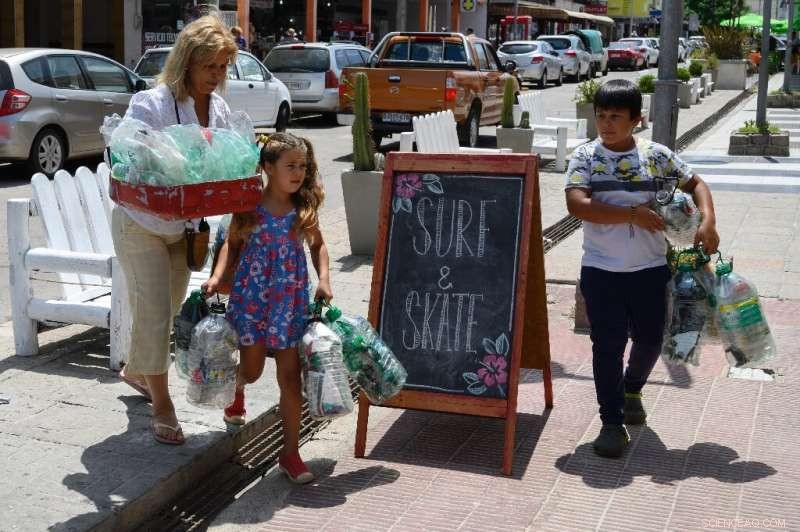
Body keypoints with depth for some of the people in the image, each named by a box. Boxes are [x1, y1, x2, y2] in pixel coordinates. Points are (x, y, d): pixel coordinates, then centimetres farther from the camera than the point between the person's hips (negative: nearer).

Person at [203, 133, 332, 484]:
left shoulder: (305, 209, -2)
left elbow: (317, 245, 11)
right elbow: (233, 244, 5)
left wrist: (323, 279, -4)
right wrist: (217, 276, -8)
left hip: (290, 300, 1)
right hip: (251, 296, -1)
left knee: (290, 375, 1)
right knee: (252, 369, 9)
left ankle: (290, 452, 11)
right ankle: (236, 389, 50)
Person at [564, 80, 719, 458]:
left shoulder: (656, 156, 1)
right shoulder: (586, 157, -5)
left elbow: (695, 184, 11)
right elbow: (577, 205, -17)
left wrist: (708, 221, -7)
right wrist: (633, 215, -19)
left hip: (650, 268, 2)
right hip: (601, 270, -2)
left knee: (650, 339, 14)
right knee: (608, 345, -1)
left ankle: (631, 389, 44)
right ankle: (612, 421, 9)